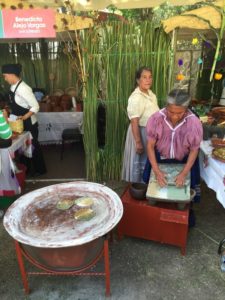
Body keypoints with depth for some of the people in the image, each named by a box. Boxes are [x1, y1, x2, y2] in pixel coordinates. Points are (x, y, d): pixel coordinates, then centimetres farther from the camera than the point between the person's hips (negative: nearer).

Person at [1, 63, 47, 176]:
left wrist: (25, 117, -30)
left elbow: (35, 106, -24)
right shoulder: (13, 87, 3)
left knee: (33, 145, 6)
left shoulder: (22, 88, -24)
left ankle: (40, 169, 25)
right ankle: (27, 168, 37)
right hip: (20, 123, 8)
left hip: (29, 124, -8)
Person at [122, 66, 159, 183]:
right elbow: (134, 123, -25)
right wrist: (138, 142, -26)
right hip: (140, 133, -9)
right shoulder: (136, 97, -23)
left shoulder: (150, 93, 5)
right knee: (139, 163, 6)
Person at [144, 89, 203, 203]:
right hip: (159, 158, 1)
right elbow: (150, 146, -18)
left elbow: (194, 150, -14)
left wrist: (184, 173, -19)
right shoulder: (155, 118, -27)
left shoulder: (194, 123, -27)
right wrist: (156, 171, -23)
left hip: (184, 161, 0)